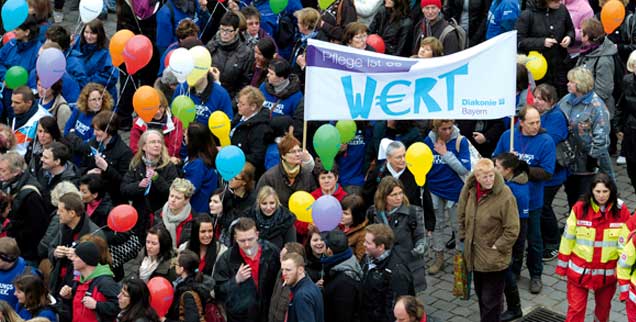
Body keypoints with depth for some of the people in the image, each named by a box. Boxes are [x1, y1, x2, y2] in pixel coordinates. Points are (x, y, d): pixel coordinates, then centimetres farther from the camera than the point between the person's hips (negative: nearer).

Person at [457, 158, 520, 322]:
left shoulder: (505, 197, -23)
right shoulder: (469, 190, -5)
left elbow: (512, 230, -19)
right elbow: (462, 216, 12)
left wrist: (496, 248, -15)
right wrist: (463, 238, 10)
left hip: (494, 258, -6)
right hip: (475, 255, 6)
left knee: (490, 300, 2)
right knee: (481, 295, 22)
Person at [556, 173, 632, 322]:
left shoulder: (621, 211, -11)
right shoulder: (579, 208, -13)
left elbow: (626, 242, -1)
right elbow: (568, 238, -4)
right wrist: (562, 265, 1)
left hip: (607, 272, 1)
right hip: (579, 269, -1)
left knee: (604, 306, 21)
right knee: (575, 309, 2)